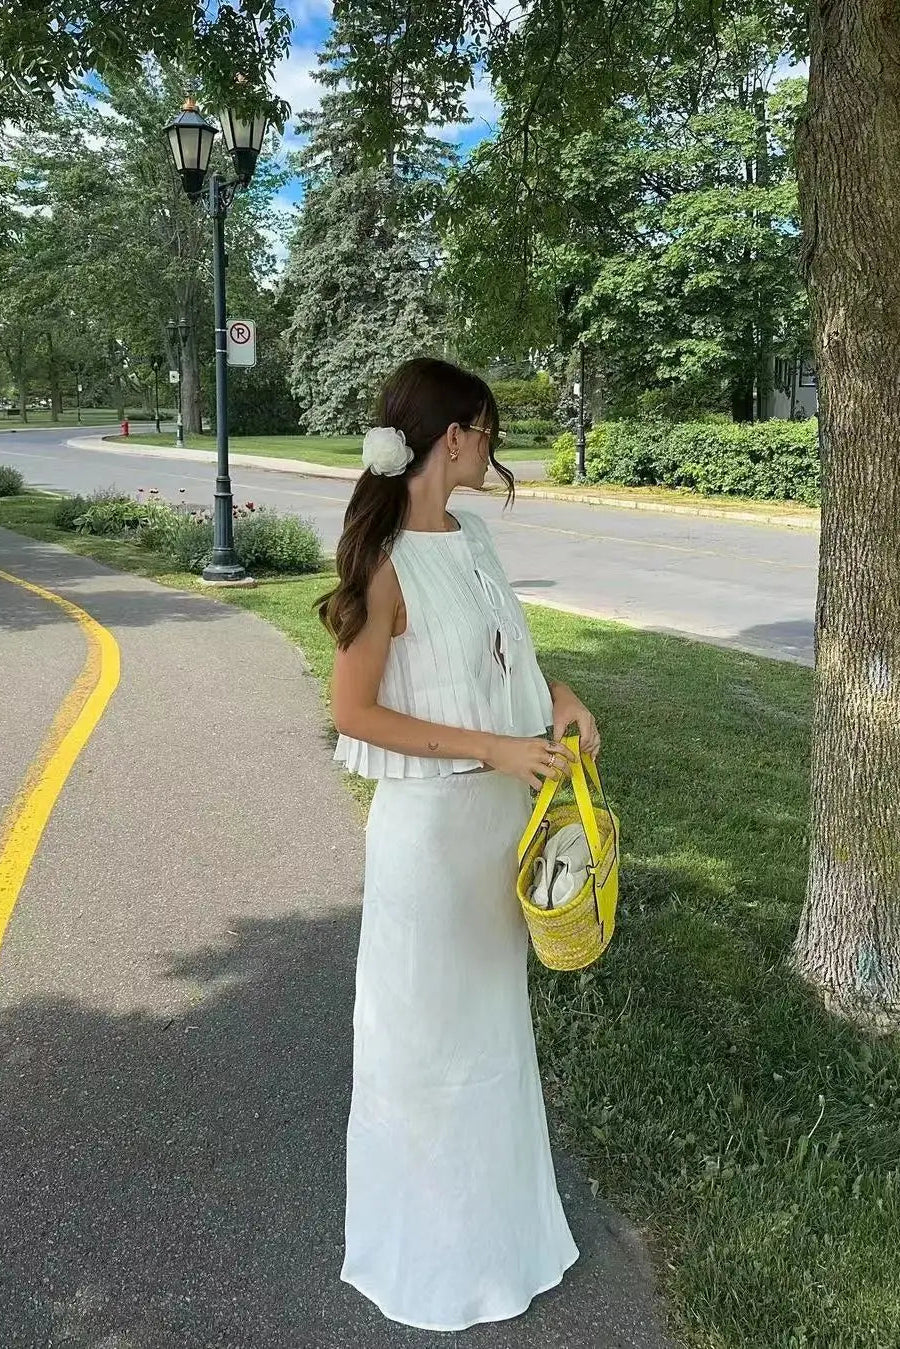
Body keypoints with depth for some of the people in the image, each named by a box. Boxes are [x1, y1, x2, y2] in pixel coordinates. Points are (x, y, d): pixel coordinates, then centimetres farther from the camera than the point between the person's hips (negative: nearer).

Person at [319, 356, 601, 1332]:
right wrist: (495, 747, -21)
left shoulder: (470, 536, 4)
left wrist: (553, 694, -2)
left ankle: (491, 1205, 46)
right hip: (430, 820, -8)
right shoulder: (388, 562, -20)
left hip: (498, 810, 8)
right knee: (428, 1027, 10)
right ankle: (425, 1247, 34)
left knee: (494, 1011, 22)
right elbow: (354, 711, -20)